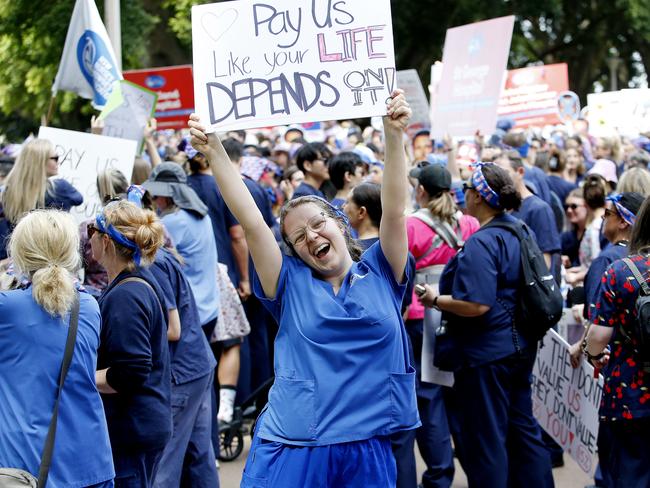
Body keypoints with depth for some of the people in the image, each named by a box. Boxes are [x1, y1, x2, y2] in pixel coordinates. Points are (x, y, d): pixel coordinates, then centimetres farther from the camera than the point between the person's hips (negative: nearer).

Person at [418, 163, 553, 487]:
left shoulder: (481, 244, -21)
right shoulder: (518, 230, 8)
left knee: (485, 439, 1)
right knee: (521, 427, 18)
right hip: (520, 347, 9)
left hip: (486, 352, -9)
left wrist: (435, 299, -13)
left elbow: (476, 305, -27)